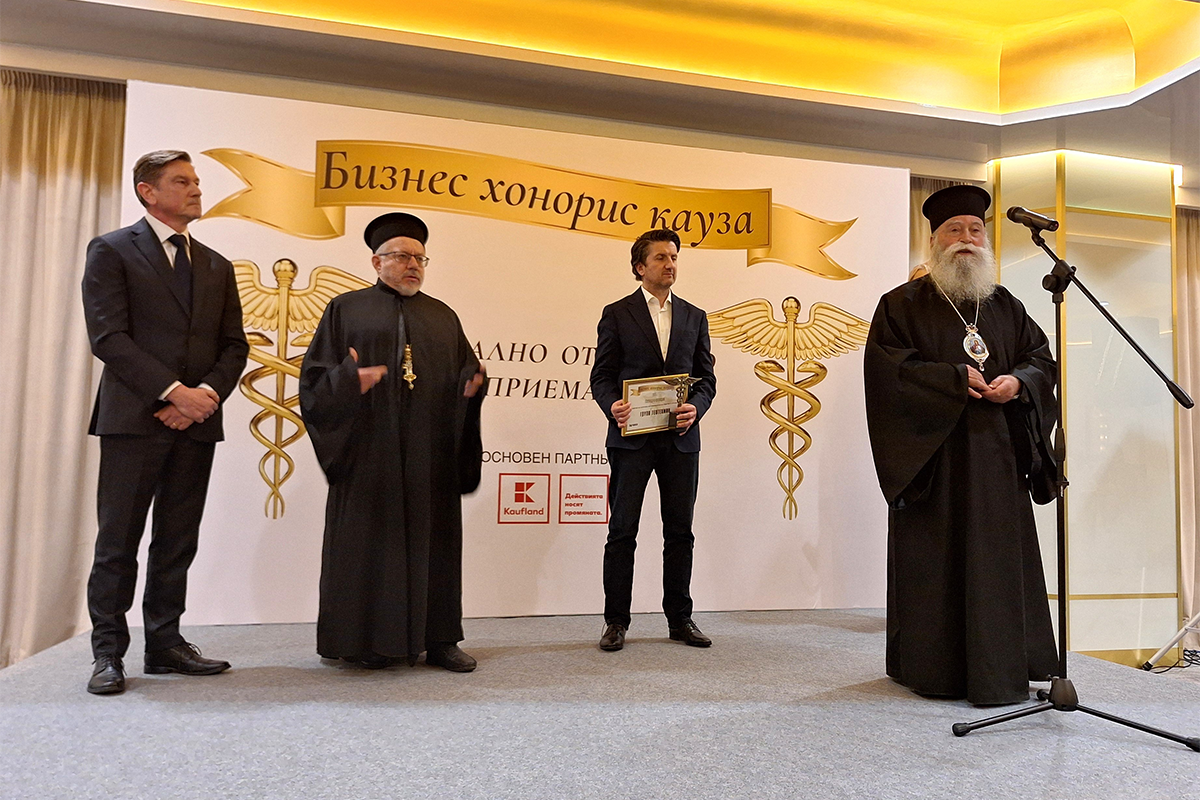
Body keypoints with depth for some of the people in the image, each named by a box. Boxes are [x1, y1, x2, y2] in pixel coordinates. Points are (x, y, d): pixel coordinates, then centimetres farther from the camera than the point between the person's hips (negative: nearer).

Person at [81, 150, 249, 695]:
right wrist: (172, 391, -15)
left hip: (197, 422, 5)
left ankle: (165, 644, 16)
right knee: (118, 541, 1)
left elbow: (234, 344, 12)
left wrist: (209, 392, -6)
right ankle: (108, 652, 11)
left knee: (177, 542, 8)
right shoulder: (111, 251, 3)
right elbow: (108, 336, -8)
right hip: (133, 418, -4)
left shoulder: (216, 266, 18)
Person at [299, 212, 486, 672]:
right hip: (369, 453, -2)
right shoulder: (346, 309, 8)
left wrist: (471, 386, -8)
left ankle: (437, 638, 13)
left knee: (431, 541, 5)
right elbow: (314, 377, 3)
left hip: (431, 457, 3)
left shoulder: (443, 317, 17)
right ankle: (371, 641, 13)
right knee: (371, 542, 1)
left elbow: (466, 374, 15)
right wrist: (349, 380, -17)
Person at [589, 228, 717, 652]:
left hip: (681, 439, 3)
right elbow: (601, 375, 1)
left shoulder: (694, 316, 13)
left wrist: (695, 407, -9)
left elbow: (706, 377, 11)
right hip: (631, 438, -3)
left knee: (680, 532, 9)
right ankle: (616, 621, 13)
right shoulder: (616, 314, 4)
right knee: (622, 532, 1)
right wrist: (612, 406, -19)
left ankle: (680, 619, 22)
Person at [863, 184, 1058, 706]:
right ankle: (932, 667, 10)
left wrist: (1019, 381, -7)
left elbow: (1042, 357, 15)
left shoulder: (1006, 305, 17)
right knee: (936, 559, -1)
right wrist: (954, 377, -16)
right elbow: (886, 365, -10)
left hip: (997, 455, 4)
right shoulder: (903, 305, 2)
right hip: (933, 456, -4)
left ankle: (1001, 669, 16)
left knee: (999, 557, 5)